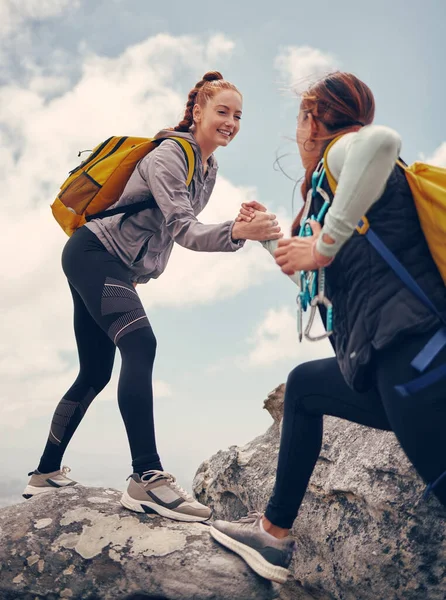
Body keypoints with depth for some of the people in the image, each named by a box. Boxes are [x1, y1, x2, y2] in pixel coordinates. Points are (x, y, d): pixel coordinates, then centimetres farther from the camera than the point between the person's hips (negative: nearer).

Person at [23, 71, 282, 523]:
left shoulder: (209, 170, 11)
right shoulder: (169, 156, -16)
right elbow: (183, 230, -26)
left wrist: (139, 273, 15)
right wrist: (236, 232, -44)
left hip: (118, 268, 10)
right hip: (92, 252, -9)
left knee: (95, 375, 11)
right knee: (140, 345, -29)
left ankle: (46, 473, 22)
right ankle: (147, 478, -34)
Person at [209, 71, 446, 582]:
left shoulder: (343, 149, 3)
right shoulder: (342, 180, 28)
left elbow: (382, 139, -26)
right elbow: (307, 274, 39)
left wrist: (325, 244, -20)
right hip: (391, 361, 10)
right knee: (303, 385, 25)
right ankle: (274, 532, 29)